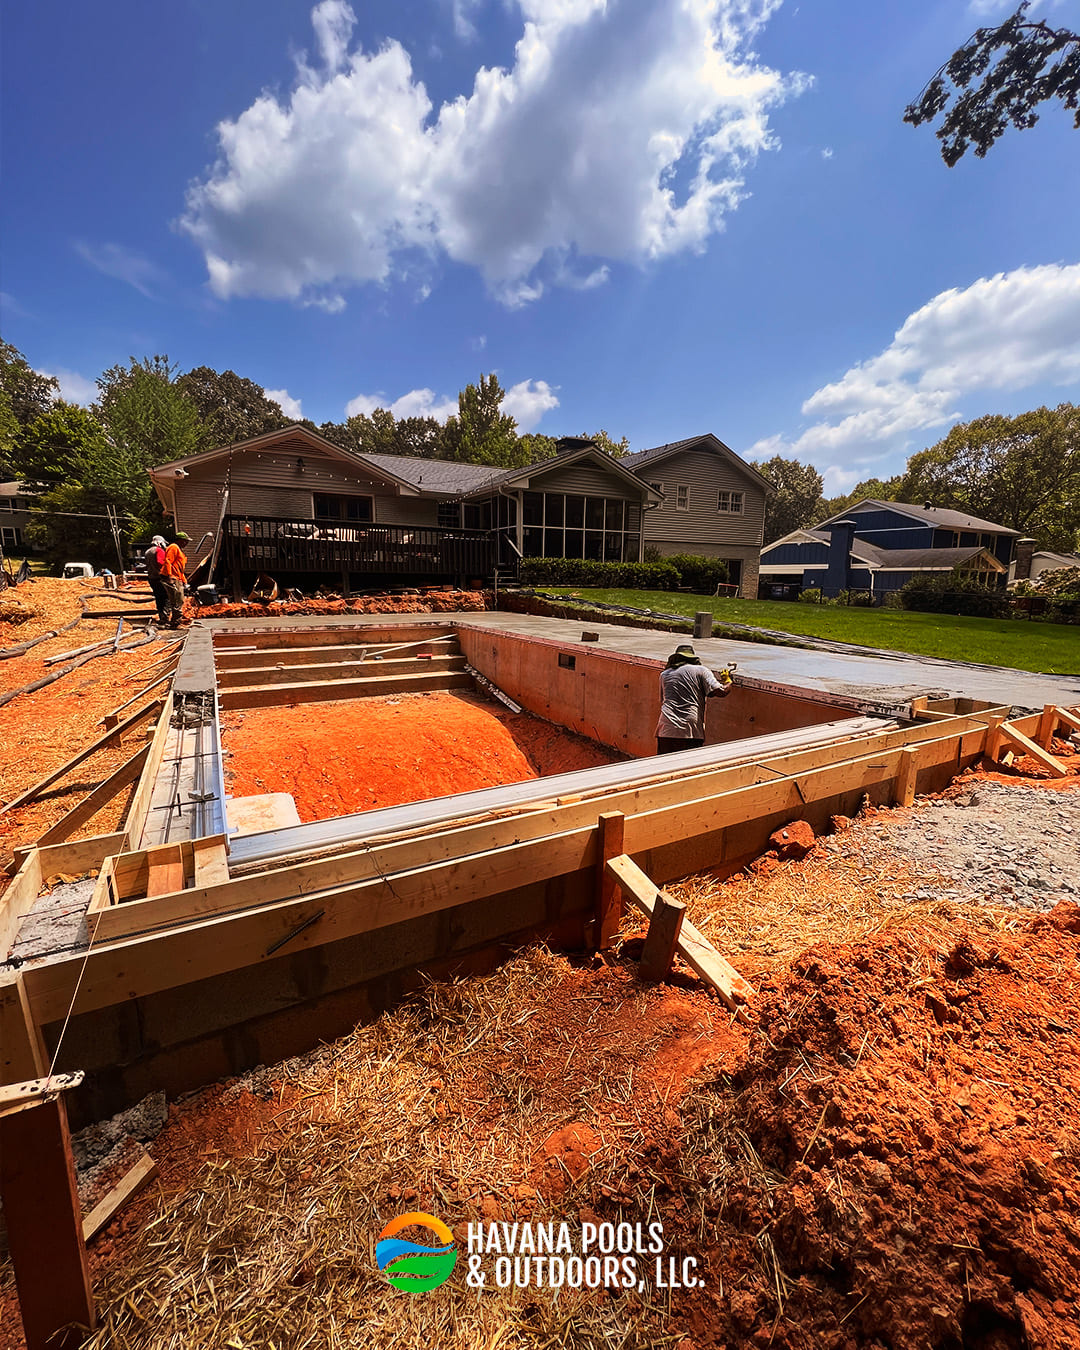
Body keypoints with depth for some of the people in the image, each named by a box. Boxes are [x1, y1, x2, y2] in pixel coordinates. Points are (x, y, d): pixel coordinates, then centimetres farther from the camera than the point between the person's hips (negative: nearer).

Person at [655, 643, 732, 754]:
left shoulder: (664, 674, 17)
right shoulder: (701, 670, 7)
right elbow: (721, 692, -1)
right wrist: (729, 683, 19)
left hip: (666, 731, 2)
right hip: (691, 732, -2)